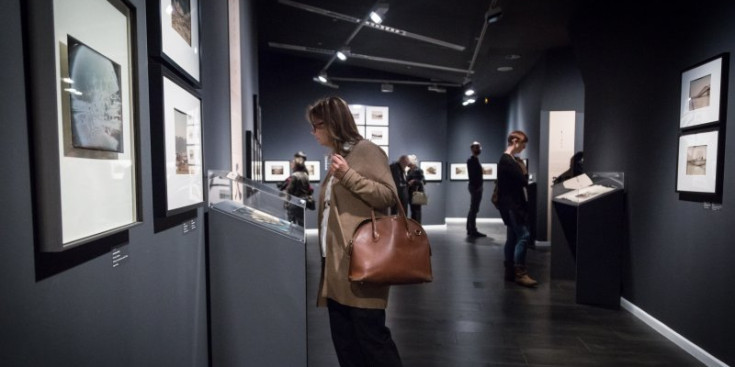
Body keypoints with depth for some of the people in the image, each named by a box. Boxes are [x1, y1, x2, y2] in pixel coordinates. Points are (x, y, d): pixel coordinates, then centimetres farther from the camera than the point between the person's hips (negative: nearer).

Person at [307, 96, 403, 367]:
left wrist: (348, 176, -17)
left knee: (371, 334, 0)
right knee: (343, 339, 13)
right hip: (336, 262, 8)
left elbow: (389, 196, -12)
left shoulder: (367, 151, -5)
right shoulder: (337, 156, 19)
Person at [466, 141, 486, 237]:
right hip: (475, 187, -10)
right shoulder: (472, 160, -12)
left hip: (476, 187, 10)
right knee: (474, 209, -8)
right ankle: (473, 231, -4)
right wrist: (476, 187, -23)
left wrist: (478, 187, 16)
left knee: (473, 209, 13)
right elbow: (472, 175, -19)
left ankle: (470, 230, 19)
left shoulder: (474, 160, 18)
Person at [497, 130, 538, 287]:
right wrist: (523, 169, 0)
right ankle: (520, 273, -8)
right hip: (511, 204, -10)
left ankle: (510, 271, 16)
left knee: (513, 237, 11)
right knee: (523, 235, -12)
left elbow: (520, 181, 17)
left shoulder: (510, 160, 18)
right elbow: (523, 181, -17)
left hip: (514, 204, 10)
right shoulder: (507, 160, -15)